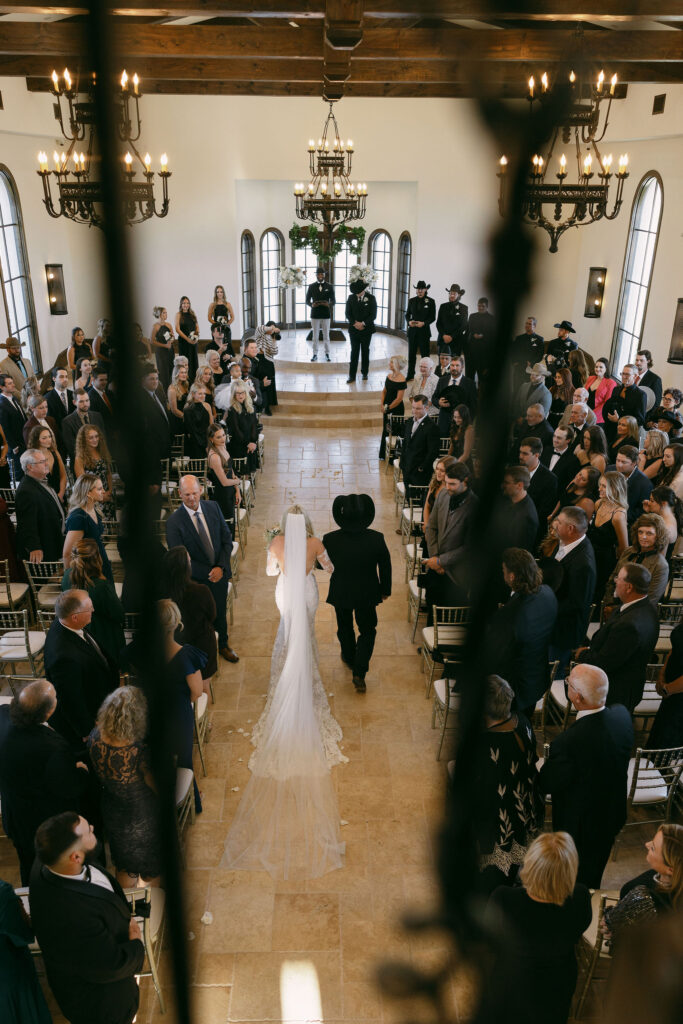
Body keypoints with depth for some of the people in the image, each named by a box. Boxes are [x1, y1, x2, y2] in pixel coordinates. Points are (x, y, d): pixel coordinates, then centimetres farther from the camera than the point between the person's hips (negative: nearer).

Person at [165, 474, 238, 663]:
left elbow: (227, 539, -2)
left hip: (220, 573, 4)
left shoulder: (213, 508, -7)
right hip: (196, 579, -4)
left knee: (220, 612, 23)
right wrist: (208, 573, -20)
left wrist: (221, 567, -15)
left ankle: (222, 644, 49)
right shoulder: (174, 522, -20)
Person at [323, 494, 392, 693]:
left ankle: (349, 657, 50)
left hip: (340, 594, 1)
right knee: (367, 631, 19)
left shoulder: (330, 540, -25)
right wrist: (385, 590, 9)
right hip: (367, 594, 0)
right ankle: (359, 673, 14)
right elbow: (385, 568, -7)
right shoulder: (377, 539, -22)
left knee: (345, 627, 27)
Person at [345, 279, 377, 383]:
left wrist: (363, 323, -15)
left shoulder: (371, 298, -4)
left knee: (365, 351, 10)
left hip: (366, 329, -1)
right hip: (354, 329, 1)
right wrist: (355, 323, -11)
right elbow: (348, 313, 3)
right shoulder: (351, 298, 2)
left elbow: (373, 315, -7)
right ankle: (352, 376, -4)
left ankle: (365, 373, 20)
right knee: (354, 352, -3)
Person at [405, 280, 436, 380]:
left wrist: (424, 323, -19)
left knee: (425, 354, 0)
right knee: (411, 354, 8)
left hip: (424, 331, -3)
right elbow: (407, 314, 12)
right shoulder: (412, 300, 8)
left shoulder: (430, 301, -2)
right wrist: (409, 321, -9)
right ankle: (410, 375, 17)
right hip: (412, 331, 3)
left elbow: (432, 317, -3)